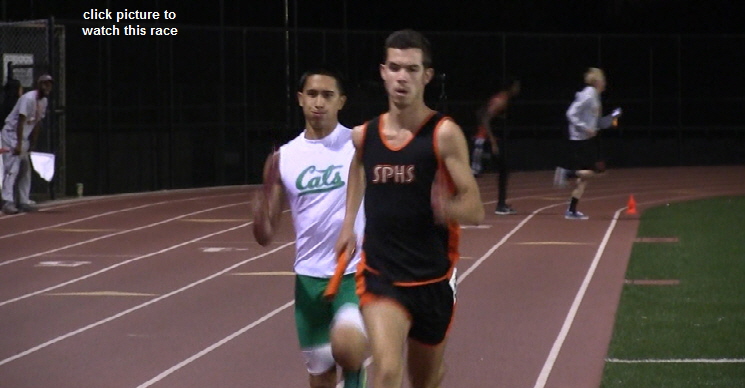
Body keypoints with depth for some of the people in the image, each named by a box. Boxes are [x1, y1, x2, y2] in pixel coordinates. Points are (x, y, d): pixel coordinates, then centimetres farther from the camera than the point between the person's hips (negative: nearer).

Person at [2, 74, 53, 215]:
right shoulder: (29, 98, -20)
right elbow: (21, 122, -24)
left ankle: (24, 202, 14)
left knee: (25, 169, 10)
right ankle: (7, 202, -24)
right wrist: (18, 144, -28)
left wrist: (32, 145, 11)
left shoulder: (43, 101, 7)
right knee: (12, 168, -18)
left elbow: (37, 124, 12)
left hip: (24, 137, 10)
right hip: (11, 134, -10)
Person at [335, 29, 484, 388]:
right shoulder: (364, 135, 1)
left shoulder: (444, 135, -11)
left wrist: (449, 208, -36)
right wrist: (348, 224, 17)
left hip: (432, 278, -1)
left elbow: (475, 210, -14)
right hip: (380, 275, 1)